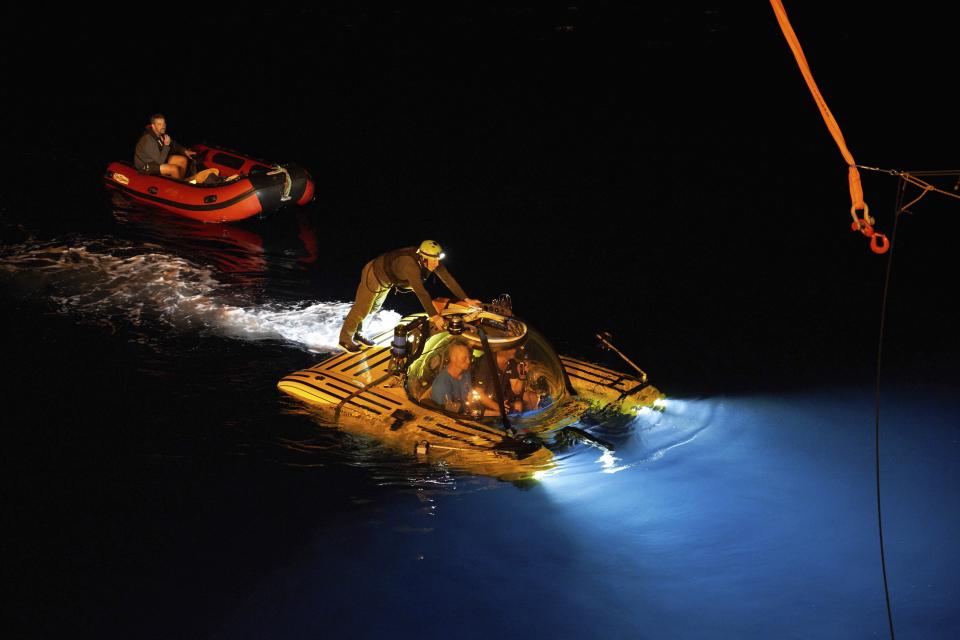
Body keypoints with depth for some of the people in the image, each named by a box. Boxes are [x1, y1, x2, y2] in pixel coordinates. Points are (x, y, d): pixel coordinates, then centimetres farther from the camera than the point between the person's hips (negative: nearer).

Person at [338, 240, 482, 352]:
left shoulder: (431, 258, -22)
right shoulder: (410, 263, -45)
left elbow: (448, 279, -17)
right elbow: (420, 291, -51)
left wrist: (466, 299, -20)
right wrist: (434, 316, -55)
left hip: (387, 280, 8)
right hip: (375, 274, -8)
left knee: (374, 308, 22)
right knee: (362, 309, 2)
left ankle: (355, 332, 40)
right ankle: (345, 338, 20)